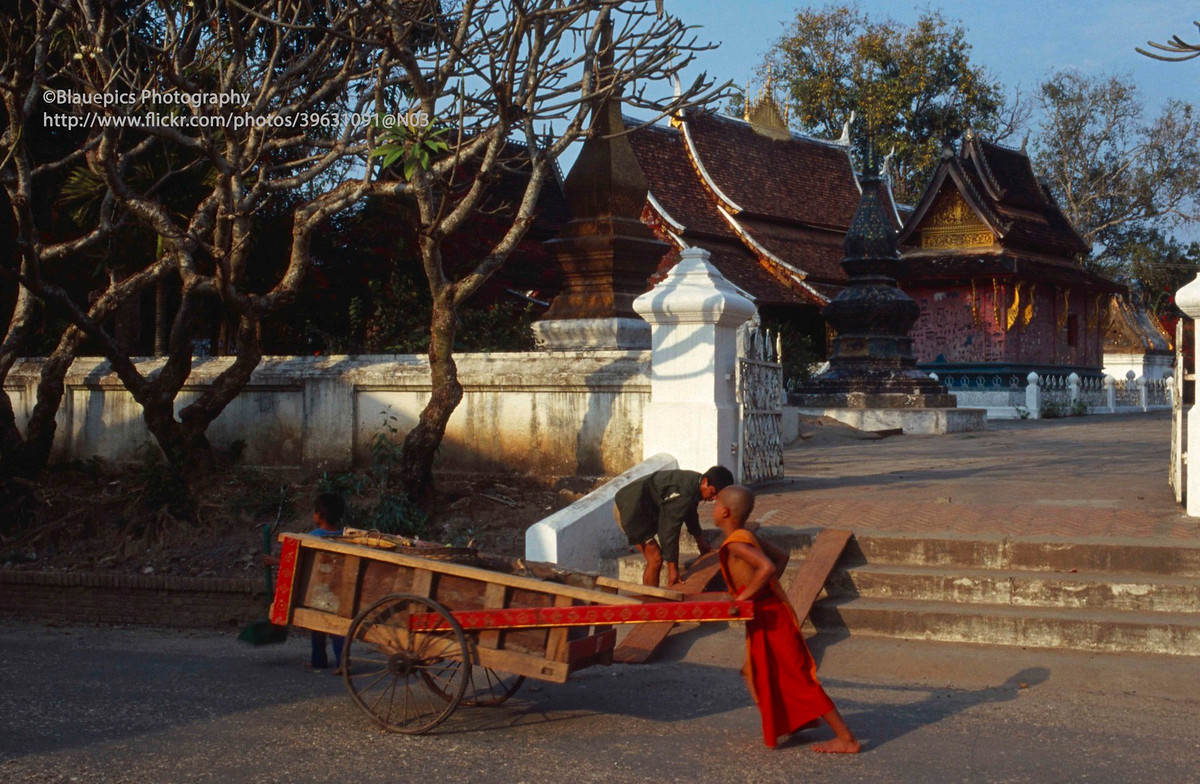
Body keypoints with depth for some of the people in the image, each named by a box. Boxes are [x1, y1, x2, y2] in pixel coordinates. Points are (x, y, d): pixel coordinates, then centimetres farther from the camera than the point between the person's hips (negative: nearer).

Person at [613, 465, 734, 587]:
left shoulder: (694, 482, 1)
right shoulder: (683, 493, -30)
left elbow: (690, 513, 21)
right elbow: (670, 530, -29)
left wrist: (701, 541, 33)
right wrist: (672, 569, -26)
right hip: (631, 509, -10)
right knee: (656, 559, -12)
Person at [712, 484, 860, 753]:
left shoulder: (735, 543, -19)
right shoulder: (747, 537, 9)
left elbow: (767, 567, -32)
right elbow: (781, 557, 19)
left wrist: (743, 597, -24)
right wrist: (766, 587, 12)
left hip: (770, 619, -10)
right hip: (765, 618, 10)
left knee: (799, 680, -5)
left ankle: (847, 739, -2)